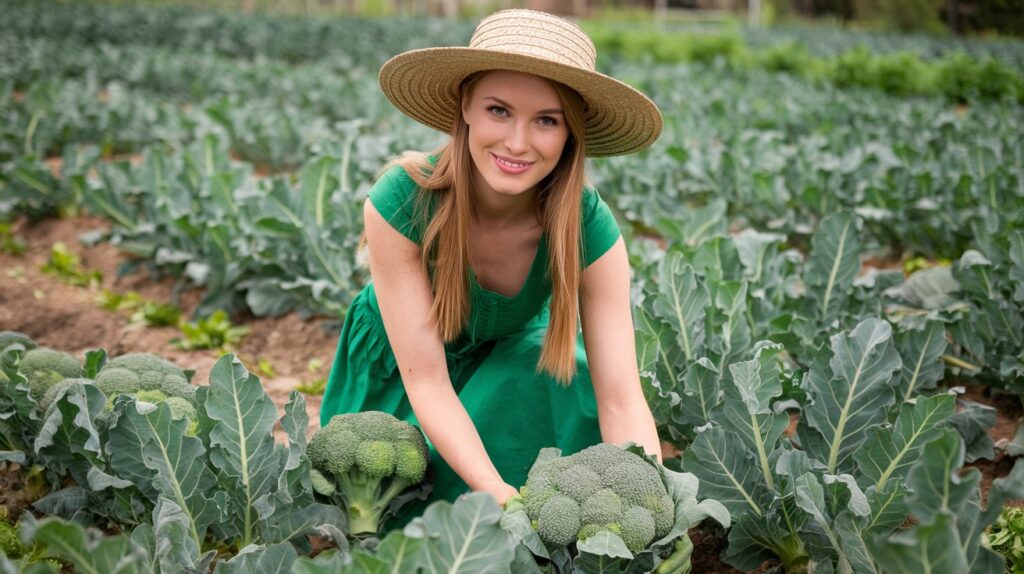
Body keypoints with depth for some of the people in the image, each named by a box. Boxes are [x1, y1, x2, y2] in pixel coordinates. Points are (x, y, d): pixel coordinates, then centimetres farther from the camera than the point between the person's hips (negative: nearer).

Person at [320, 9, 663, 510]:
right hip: (399, 381, -1)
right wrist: (499, 494, -45)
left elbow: (620, 398, -29)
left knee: (567, 374, -29)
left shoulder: (588, 226, -28)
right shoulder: (399, 202, -33)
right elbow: (426, 380, -31)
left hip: (516, 367, 2)